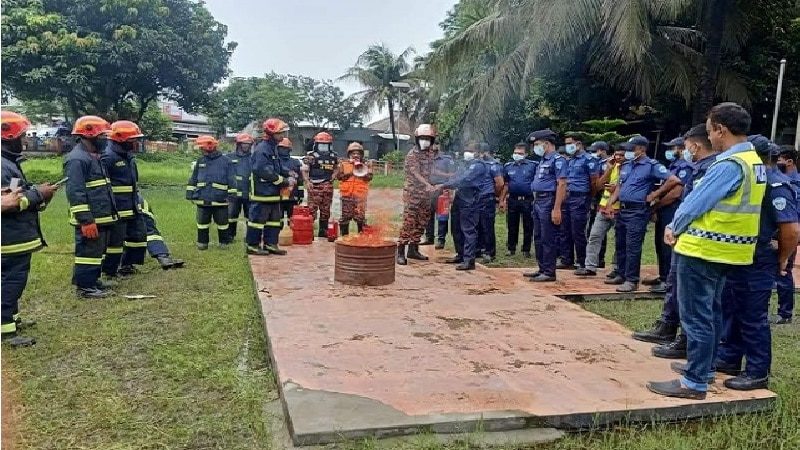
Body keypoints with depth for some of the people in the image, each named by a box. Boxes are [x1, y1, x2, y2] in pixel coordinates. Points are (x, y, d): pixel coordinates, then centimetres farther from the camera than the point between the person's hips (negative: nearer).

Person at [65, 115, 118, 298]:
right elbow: (75, 193, -23)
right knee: (88, 252, -2)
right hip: (90, 220, -10)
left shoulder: (94, 156, 16)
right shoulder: (77, 159, -17)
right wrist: (86, 221, -25)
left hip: (102, 216, 10)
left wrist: (110, 212, 22)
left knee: (98, 251, 18)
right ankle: (84, 287, 6)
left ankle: (92, 280, 29)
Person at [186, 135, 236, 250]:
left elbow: (231, 180, -2)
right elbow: (193, 179, 14)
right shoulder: (200, 161, 9)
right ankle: (202, 242, 22)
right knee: (202, 222, 10)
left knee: (222, 222, 7)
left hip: (220, 199, -3)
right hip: (203, 199, 4)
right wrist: (190, 193, 10)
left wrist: (232, 194, -5)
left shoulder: (225, 161, -3)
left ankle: (224, 242, 21)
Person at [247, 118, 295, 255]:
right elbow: (267, 173, -24)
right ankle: (252, 246, 9)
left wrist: (289, 176, 0)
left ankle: (270, 244, 22)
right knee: (258, 219, -1)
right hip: (262, 193, -10)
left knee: (274, 220, 14)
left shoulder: (273, 148, 13)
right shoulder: (262, 150, -18)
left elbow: (279, 168, 19)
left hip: (273, 193, 10)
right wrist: (286, 182, -18)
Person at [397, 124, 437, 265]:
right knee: (408, 223, -10)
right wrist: (428, 185, -35)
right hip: (412, 193, -7)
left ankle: (413, 250, 20)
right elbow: (415, 174, -22)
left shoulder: (430, 154, 12)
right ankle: (401, 252, -8)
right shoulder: (412, 155, -10)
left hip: (426, 194, 7)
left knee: (421, 223, 10)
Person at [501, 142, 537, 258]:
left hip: (528, 200, -3)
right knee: (512, 226, 9)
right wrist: (502, 200, 9)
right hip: (512, 200, 3)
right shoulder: (508, 166, 9)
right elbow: (505, 185, 13)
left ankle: (526, 250, 15)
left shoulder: (533, 165, -2)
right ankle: (511, 248, 19)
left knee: (528, 226, 5)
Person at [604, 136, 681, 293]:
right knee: (620, 244, 13)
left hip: (638, 211, -8)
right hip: (622, 209, 8)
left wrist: (655, 195, -12)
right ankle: (622, 275, 24)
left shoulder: (652, 166, -9)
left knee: (633, 246, -7)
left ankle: (632, 280, -2)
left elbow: (674, 180, -15)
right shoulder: (626, 165, 14)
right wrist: (610, 203, 8)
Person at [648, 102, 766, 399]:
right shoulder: (754, 161, 11)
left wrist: (674, 228, 1)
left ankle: (694, 382, 3)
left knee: (696, 316, -3)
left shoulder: (729, 165, -21)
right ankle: (704, 366, 32)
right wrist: (679, 227, 8)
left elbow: (696, 202, -18)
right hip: (726, 250, 10)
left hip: (704, 250, -10)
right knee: (710, 312, 20)